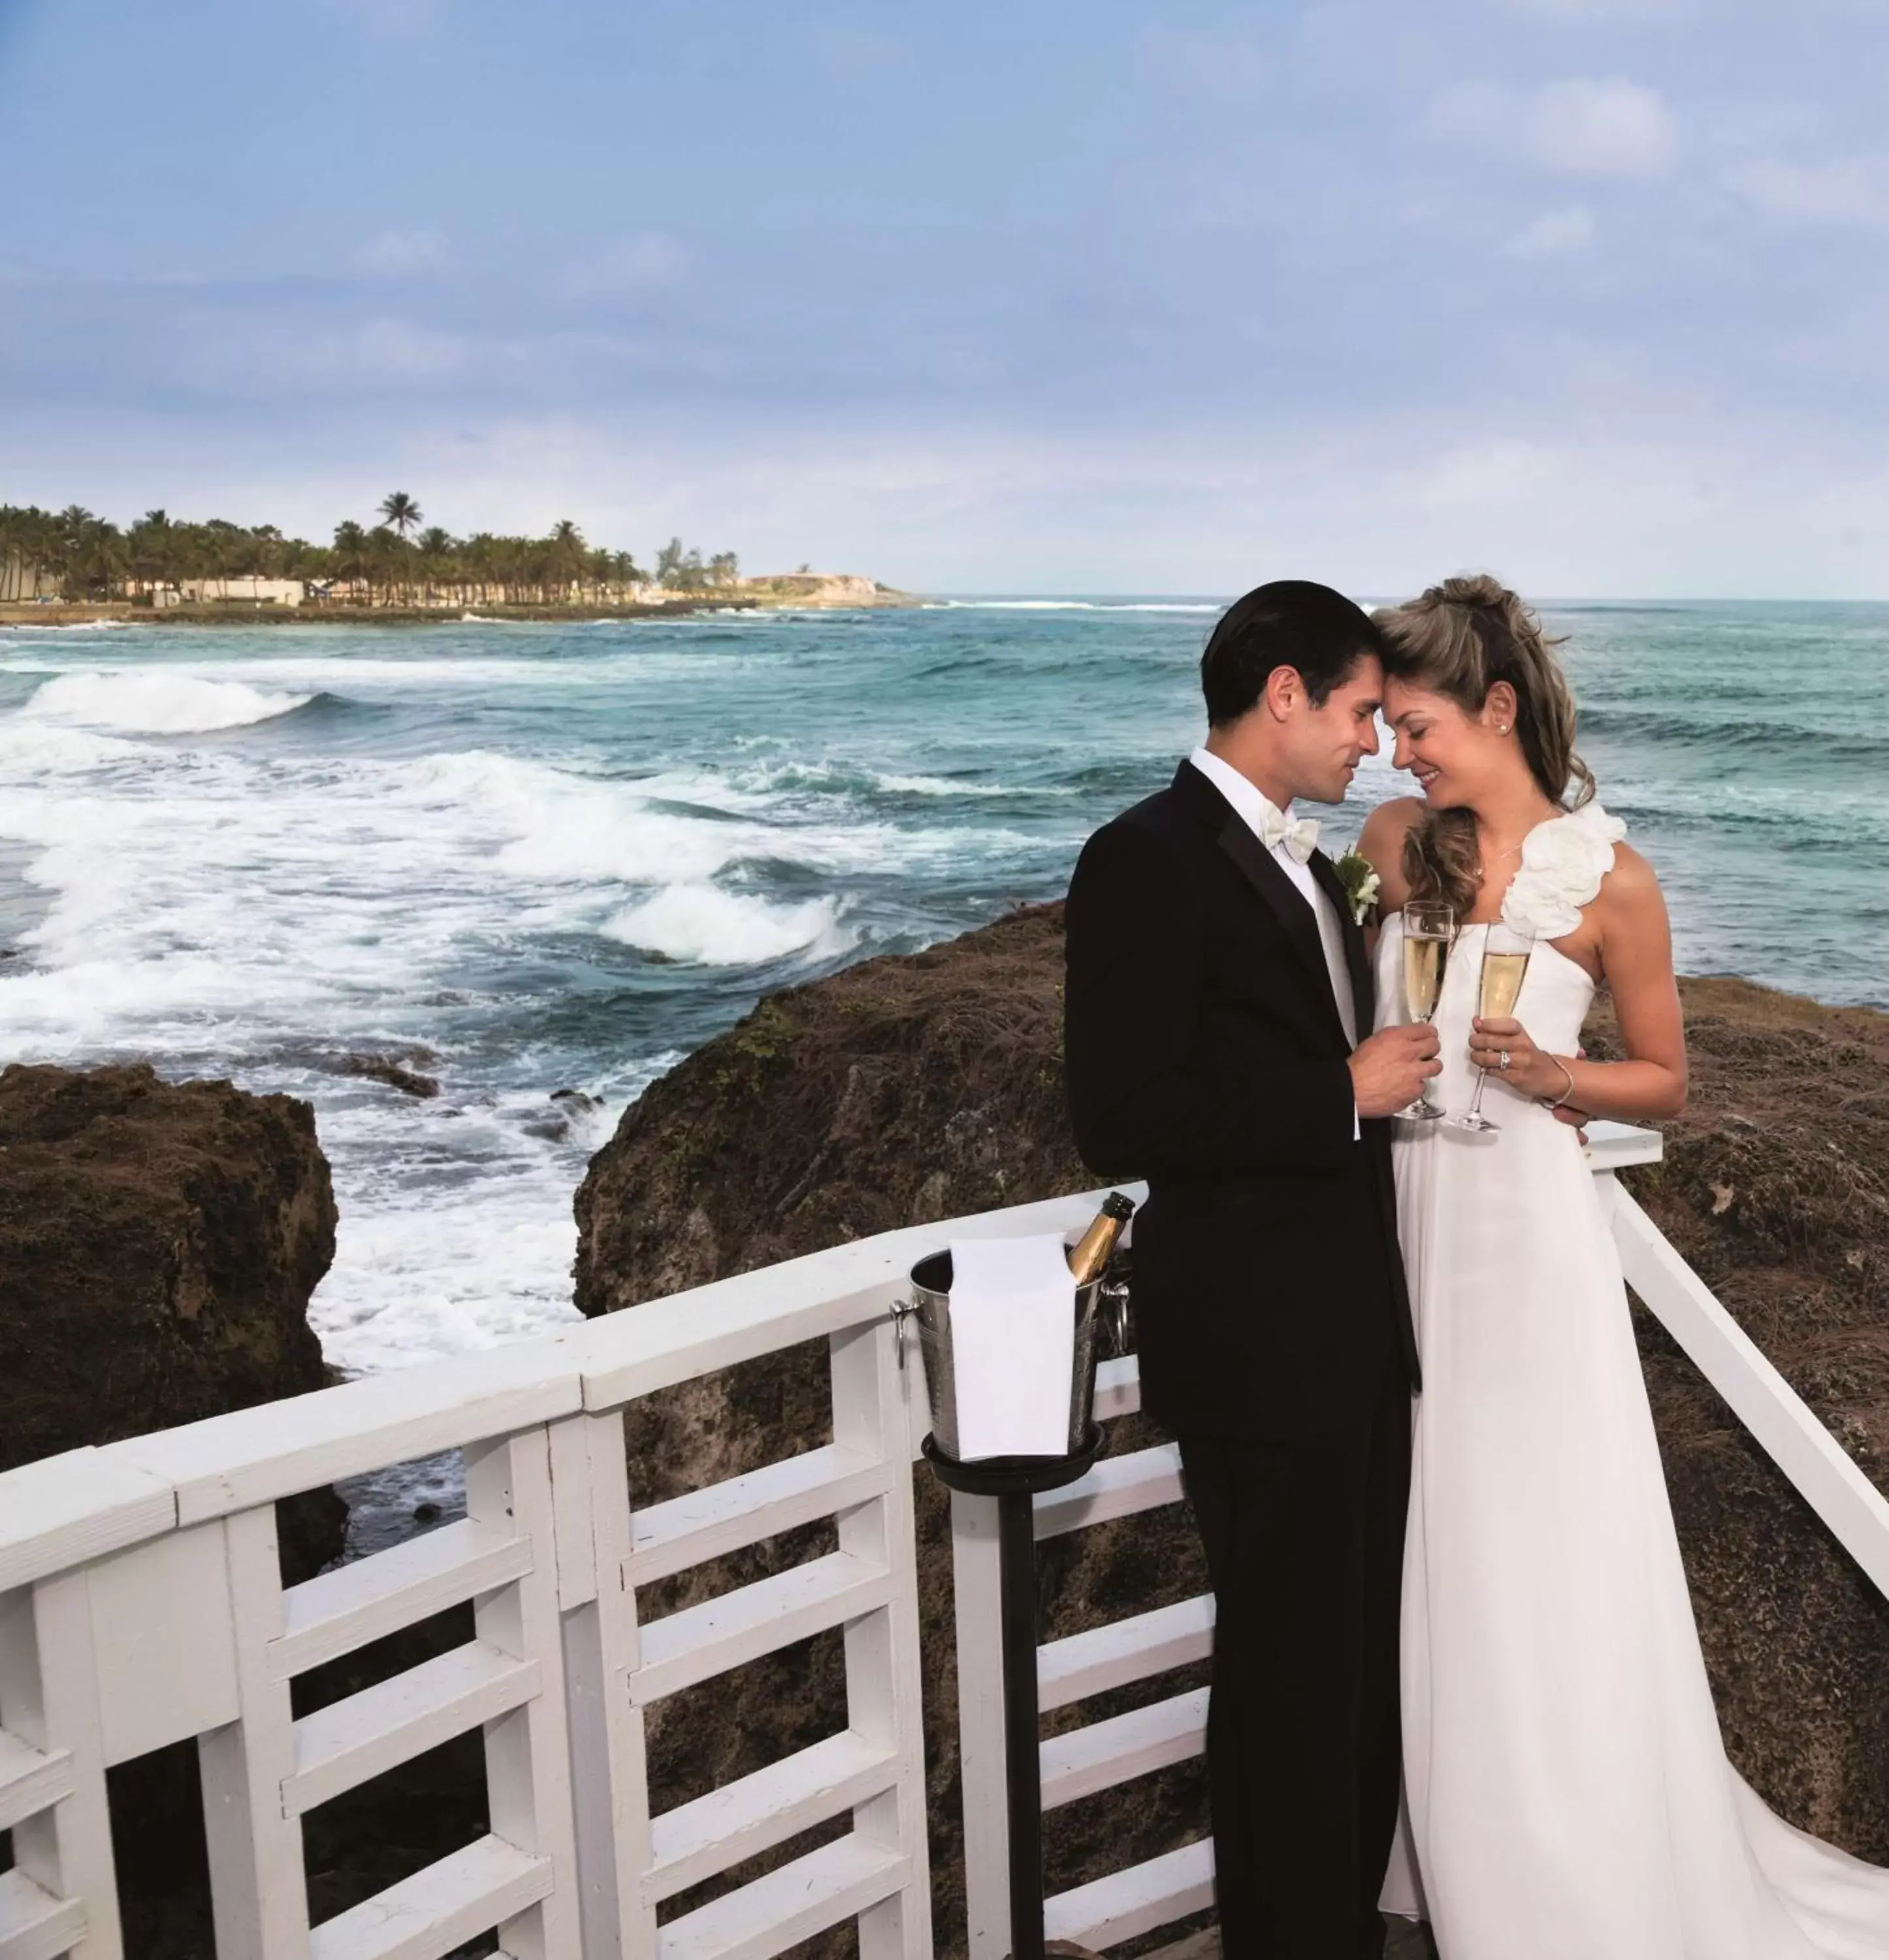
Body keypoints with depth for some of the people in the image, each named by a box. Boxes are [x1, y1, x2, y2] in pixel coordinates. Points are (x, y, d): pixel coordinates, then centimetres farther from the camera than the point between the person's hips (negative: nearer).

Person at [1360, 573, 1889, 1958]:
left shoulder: (1610, 879, -9)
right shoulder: (1396, 839, 2)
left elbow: (1665, 1082, 0)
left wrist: (1546, 1074, -17)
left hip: (1523, 1229, -4)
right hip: (1400, 1215, 4)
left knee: (1542, 1557, 4)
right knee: (1424, 1545, 12)